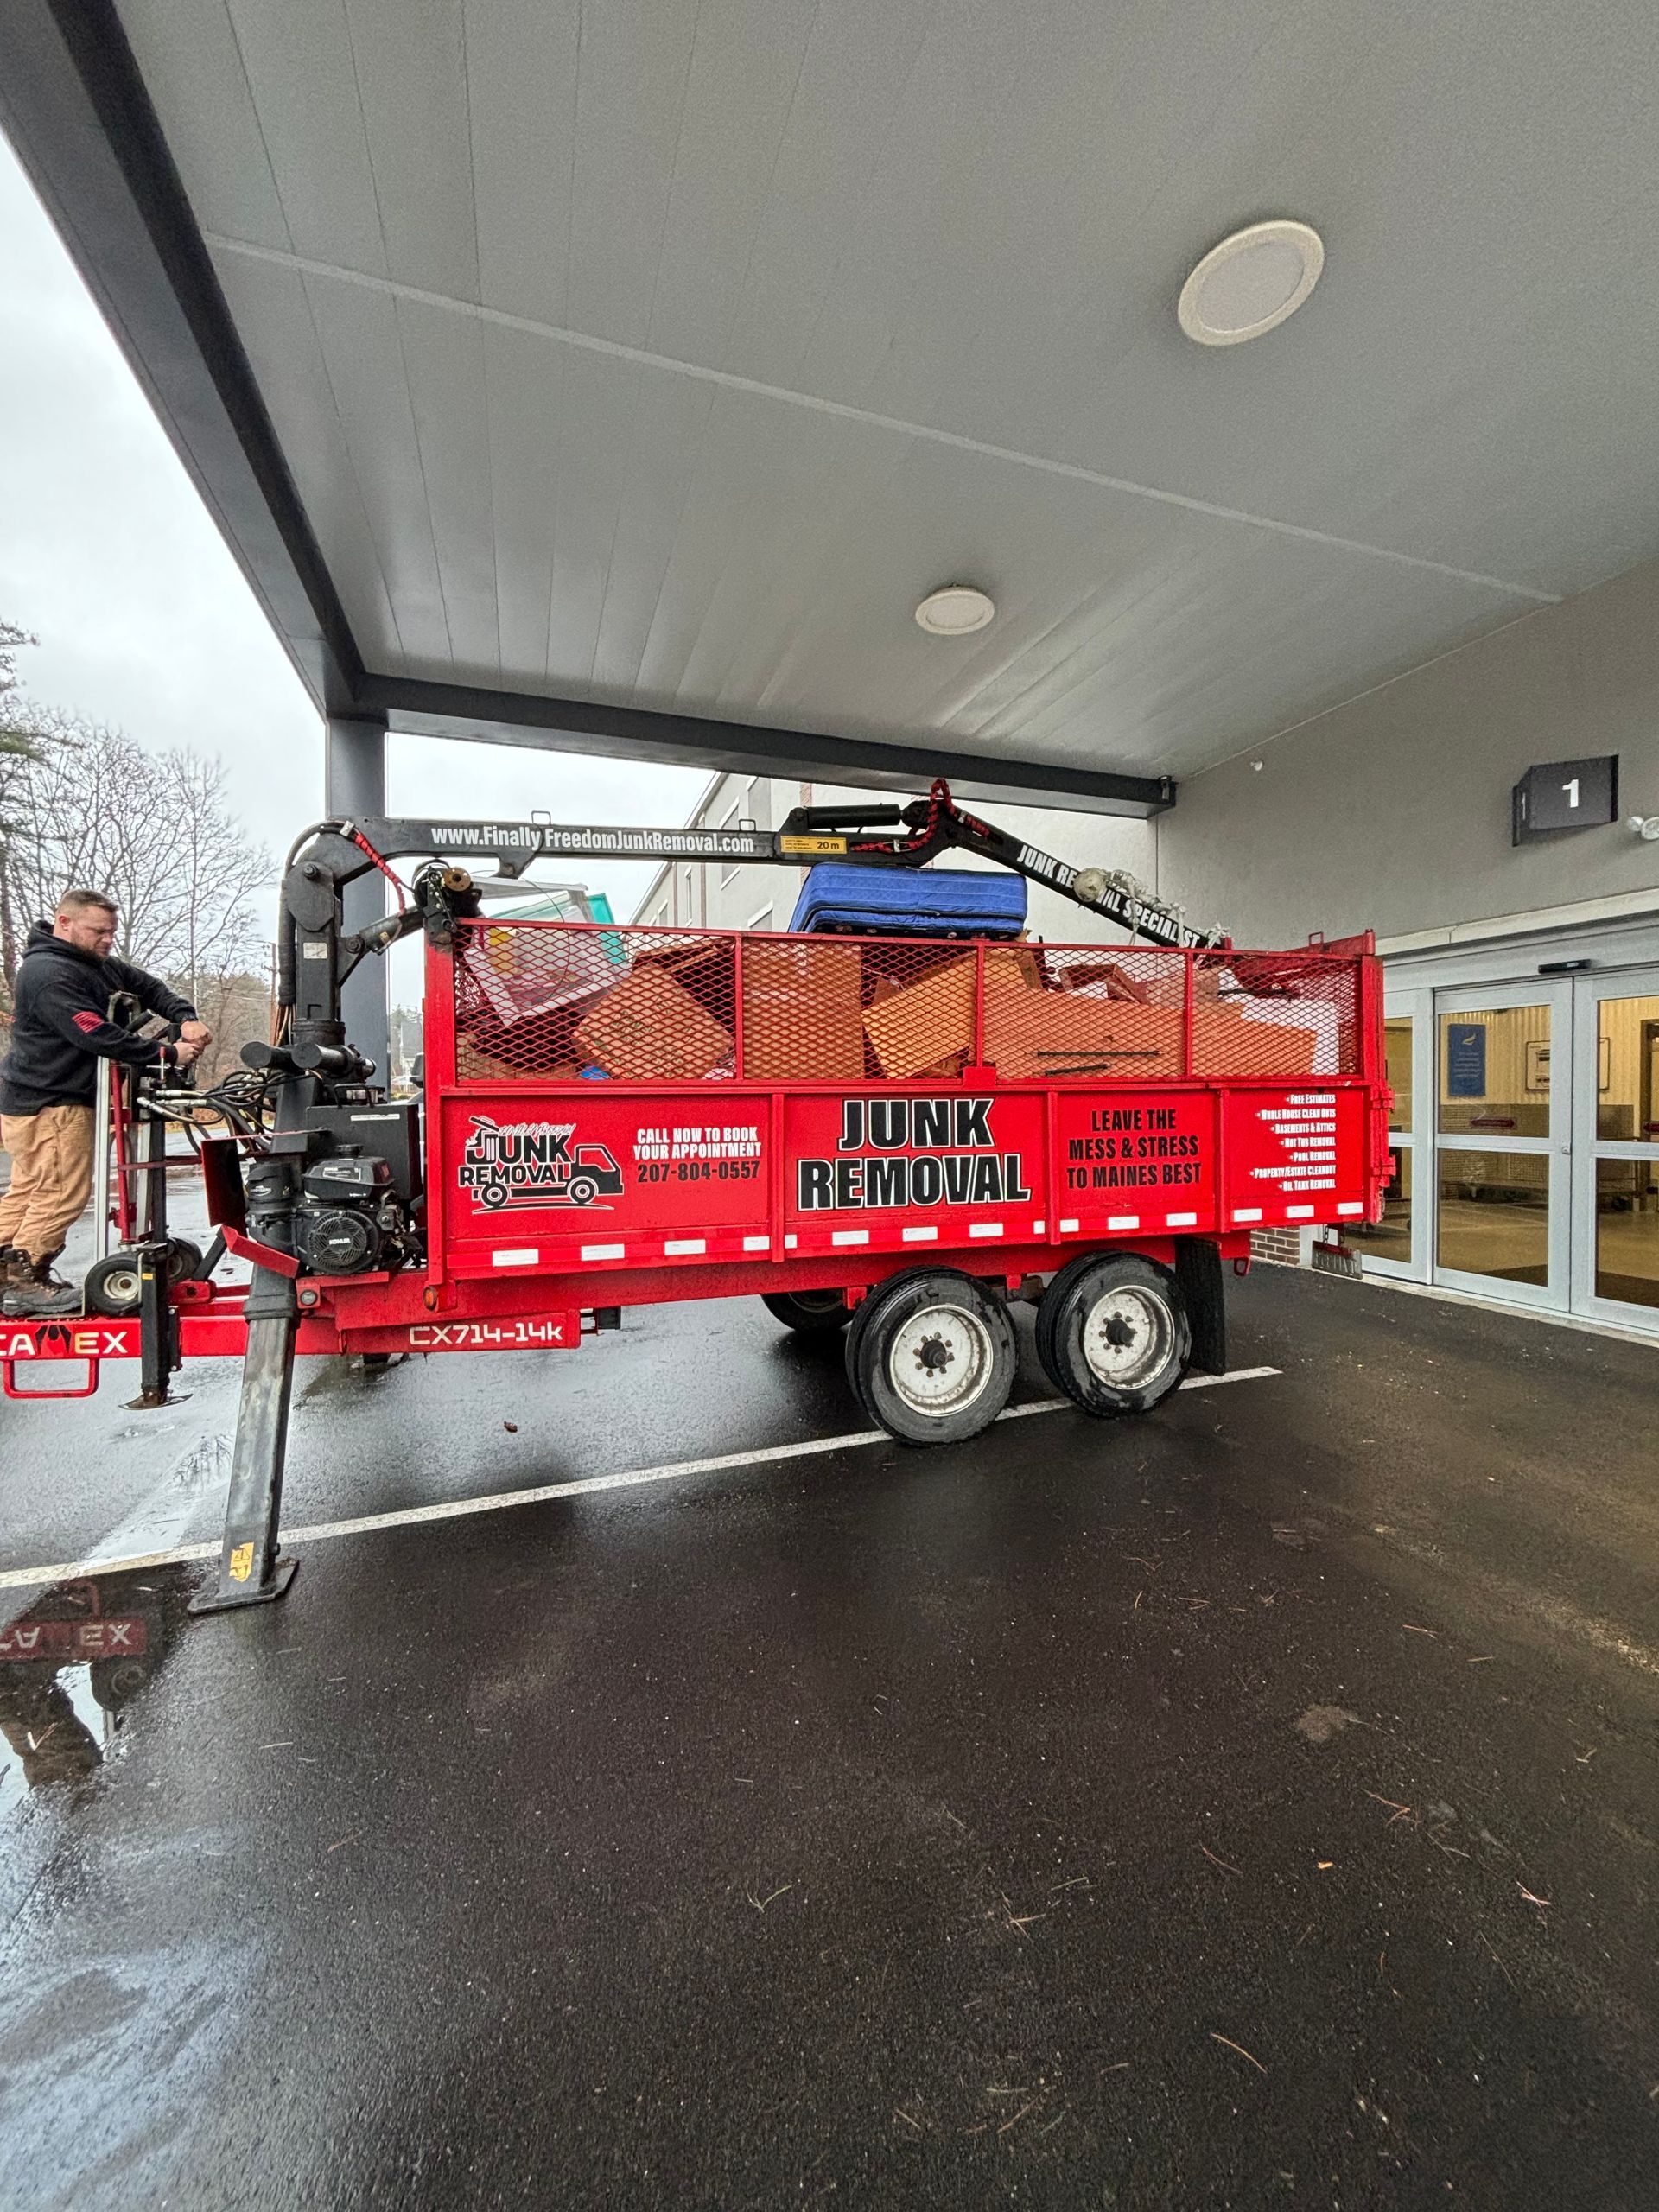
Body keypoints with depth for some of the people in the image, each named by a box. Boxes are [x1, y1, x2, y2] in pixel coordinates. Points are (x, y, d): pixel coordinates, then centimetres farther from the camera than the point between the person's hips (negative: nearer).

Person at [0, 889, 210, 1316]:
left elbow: (148, 986, 11)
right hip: (48, 1104, -11)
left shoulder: (92, 963, 10)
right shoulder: (48, 973, -21)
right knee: (62, 1193, -6)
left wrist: (186, 1019, -7)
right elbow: (97, 1036, -26)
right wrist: (167, 1054, -23)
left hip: (36, 1100, 11)